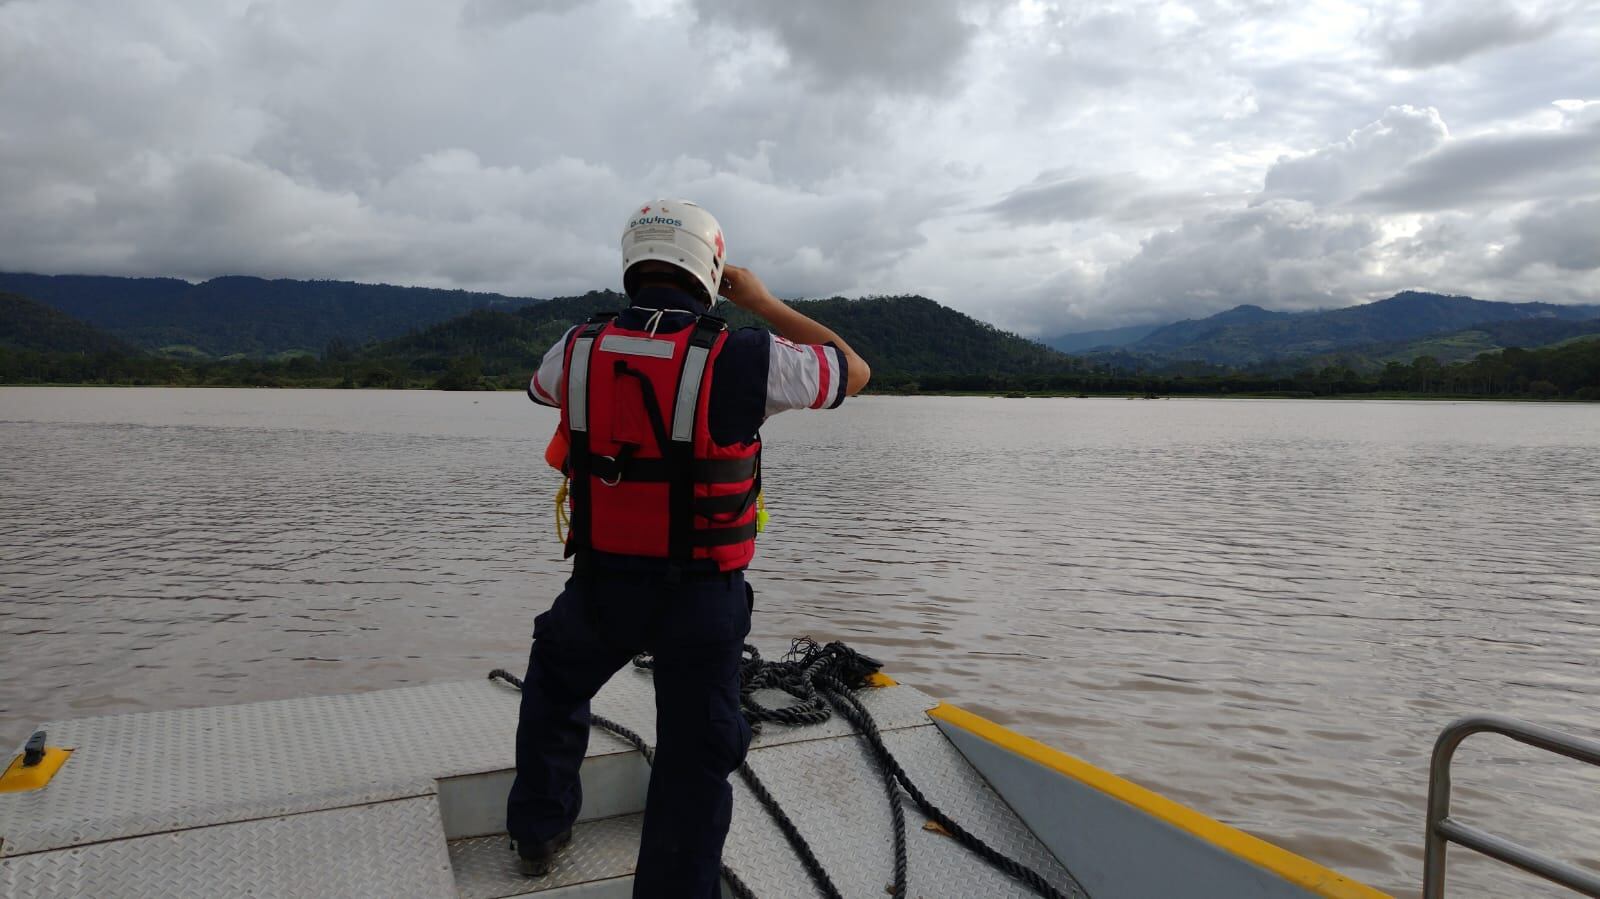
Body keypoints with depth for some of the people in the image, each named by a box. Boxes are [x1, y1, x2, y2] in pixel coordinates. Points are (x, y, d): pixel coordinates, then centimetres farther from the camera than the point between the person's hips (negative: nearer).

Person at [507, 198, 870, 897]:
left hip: (601, 583, 4)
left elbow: (539, 386, 20)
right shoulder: (743, 361, -17)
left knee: (555, 683, 33)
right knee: (694, 761, 11)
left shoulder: (579, 350, -7)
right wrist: (764, 304, 4)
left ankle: (539, 833, 47)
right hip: (703, 599, -3)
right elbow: (854, 372, 0)